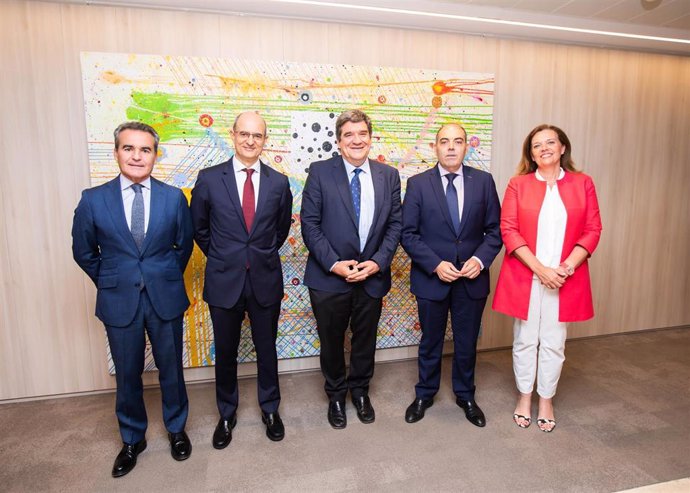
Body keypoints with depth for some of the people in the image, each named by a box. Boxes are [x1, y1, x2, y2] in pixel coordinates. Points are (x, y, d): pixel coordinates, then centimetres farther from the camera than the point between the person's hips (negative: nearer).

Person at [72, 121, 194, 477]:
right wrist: (109, 283, 9)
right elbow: (84, 252, 8)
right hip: (119, 301, 0)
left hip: (165, 298, 0)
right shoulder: (93, 200, -5)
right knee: (127, 375, 15)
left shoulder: (174, 197, -5)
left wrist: (168, 279, 9)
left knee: (171, 369, 14)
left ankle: (176, 429, 37)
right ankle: (132, 439, 38)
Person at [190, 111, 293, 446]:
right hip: (224, 280, 0)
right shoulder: (209, 178, -4)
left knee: (267, 349, 15)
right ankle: (227, 414, 36)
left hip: (265, 279, 1)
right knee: (225, 352, 14)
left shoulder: (278, 182, -1)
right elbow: (199, 227, 8)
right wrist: (219, 256, 8)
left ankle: (269, 410, 36)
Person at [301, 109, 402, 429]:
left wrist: (378, 262, -11)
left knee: (365, 339, 19)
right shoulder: (320, 172, -6)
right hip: (329, 276, -2)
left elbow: (395, 224, 2)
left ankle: (360, 391, 43)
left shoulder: (388, 175, 2)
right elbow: (310, 224, -8)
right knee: (331, 341, 15)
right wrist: (334, 264, -15)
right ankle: (336, 394, 39)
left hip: (372, 276, 3)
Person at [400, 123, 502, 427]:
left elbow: (494, 229, 2)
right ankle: (425, 394, 37)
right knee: (430, 342, 15)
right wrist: (436, 265, -17)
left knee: (467, 343, 17)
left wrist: (480, 259, -14)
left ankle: (465, 396, 40)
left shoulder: (483, 181, 0)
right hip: (431, 278, -1)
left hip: (472, 278, 2)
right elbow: (409, 234, -7)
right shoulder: (417, 184, -5)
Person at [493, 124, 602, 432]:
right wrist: (540, 269, -14)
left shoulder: (583, 183, 5)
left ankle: (546, 401, 29)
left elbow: (592, 230, 2)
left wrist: (566, 267, -12)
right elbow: (508, 230, -6)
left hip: (566, 279, 1)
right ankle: (524, 398, 29)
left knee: (554, 344, 10)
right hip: (525, 277, -1)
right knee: (525, 341, 10)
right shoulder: (518, 184, 0)